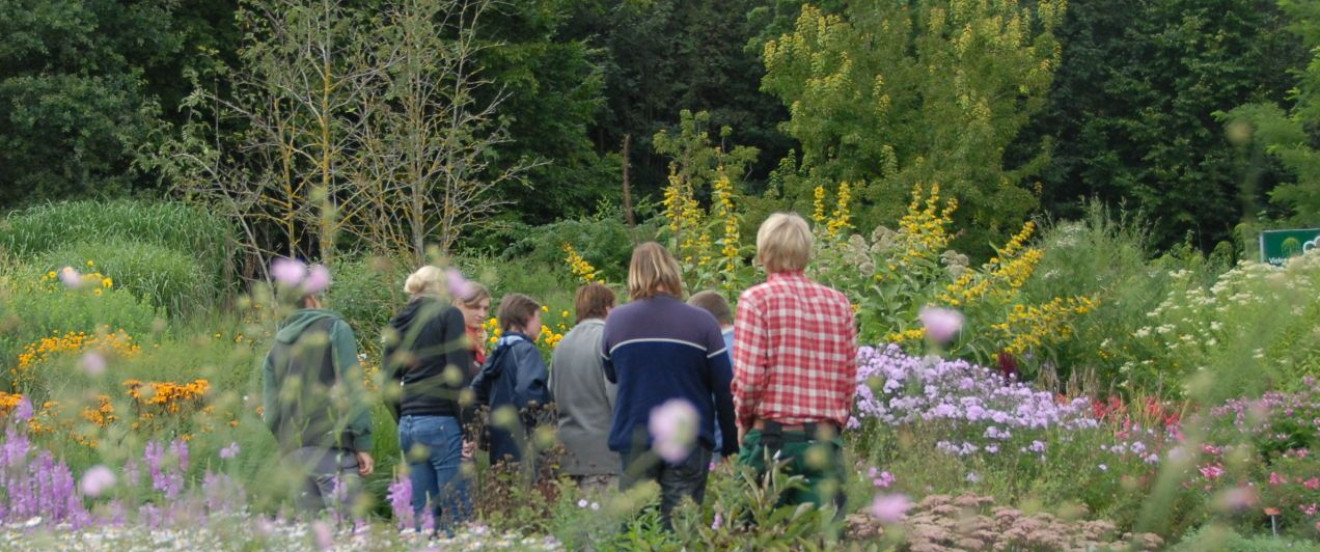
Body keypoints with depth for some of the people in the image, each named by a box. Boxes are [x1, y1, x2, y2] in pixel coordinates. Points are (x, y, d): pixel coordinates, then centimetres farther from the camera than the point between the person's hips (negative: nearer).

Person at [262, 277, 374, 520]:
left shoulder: (276, 349, 20)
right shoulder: (334, 328, 5)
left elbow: (270, 412, 14)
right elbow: (352, 389, -5)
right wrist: (363, 443, -6)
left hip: (293, 453, 5)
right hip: (331, 446, -5)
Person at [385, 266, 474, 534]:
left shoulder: (397, 323, 15)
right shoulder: (448, 314, -2)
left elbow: (390, 382, 17)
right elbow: (457, 374, -11)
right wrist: (467, 428, -11)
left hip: (408, 424, 6)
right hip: (441, 422, -6)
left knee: (422, 512, 9)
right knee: (457, 513, -6)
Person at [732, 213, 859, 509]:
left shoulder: (757, 299, -4)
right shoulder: (838, 303, 8)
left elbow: (749, 378, -9)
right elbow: (850, 379, 8)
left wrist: (744, 423, 6)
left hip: (771, 438, -3)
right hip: (825, 441, 4)